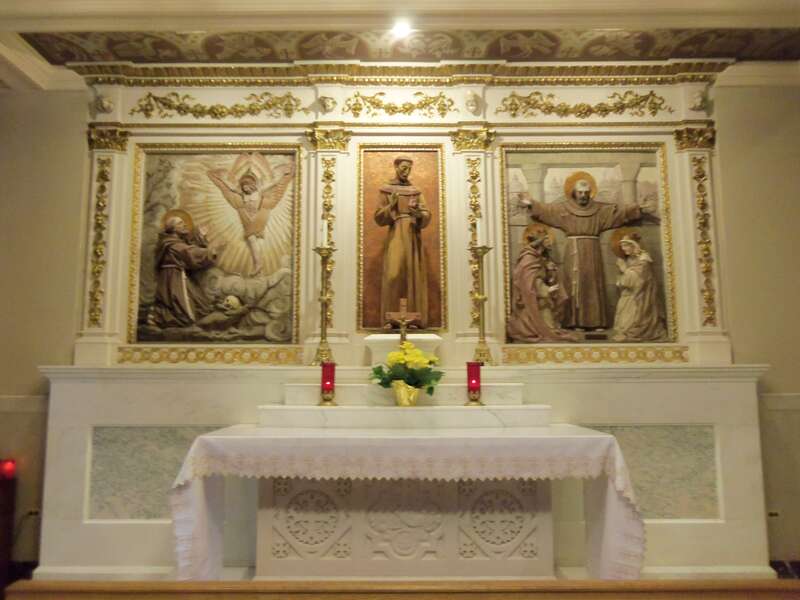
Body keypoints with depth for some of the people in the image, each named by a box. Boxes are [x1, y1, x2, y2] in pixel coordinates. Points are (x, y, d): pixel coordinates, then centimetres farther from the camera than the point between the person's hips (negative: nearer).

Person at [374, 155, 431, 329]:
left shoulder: (416, 191, 14)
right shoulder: (386, 190, 7)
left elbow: (427, 216, 5)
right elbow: (378, 218, 2)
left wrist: (419, 213, -16)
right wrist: (391, 205, -12)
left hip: (413, 237, 3)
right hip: (395, 236, -3)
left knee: (413, 276, -2)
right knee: (392, 275, -14)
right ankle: (389, 318, -9)